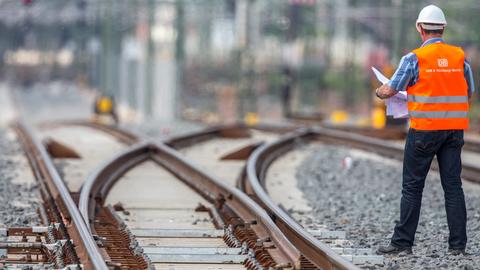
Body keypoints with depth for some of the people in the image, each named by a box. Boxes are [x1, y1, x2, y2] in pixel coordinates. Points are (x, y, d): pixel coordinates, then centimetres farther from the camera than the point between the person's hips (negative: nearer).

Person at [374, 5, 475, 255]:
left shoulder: (414, 58, -9)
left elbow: (390, 90, -4)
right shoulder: (460, 56, 4)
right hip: (455, 129, 4)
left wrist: (379, 91, 18)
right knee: (453, 185, 6)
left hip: (424, 129, -4)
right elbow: (469, 93, 13)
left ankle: (402, 241, 5)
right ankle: (458, 244, 5)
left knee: (412, 186, 3)